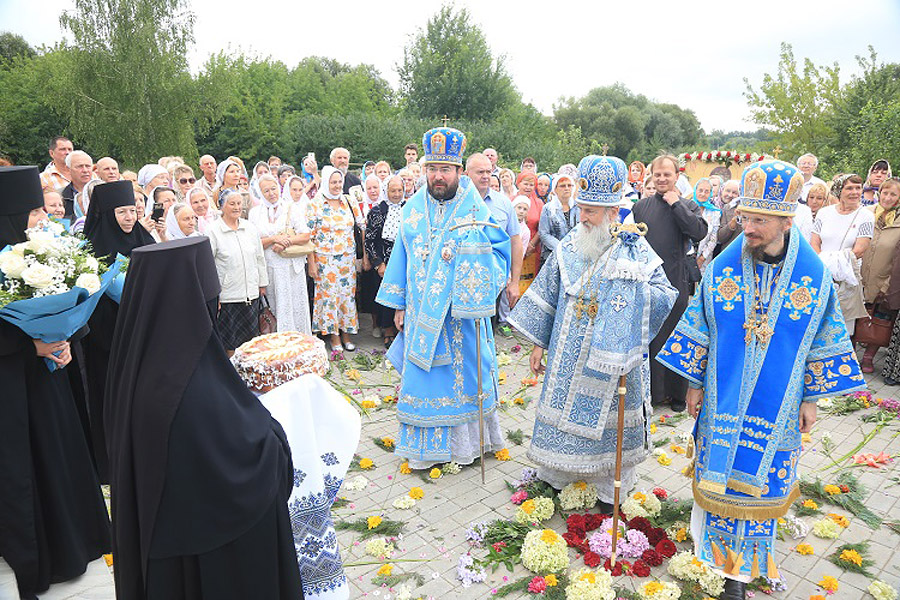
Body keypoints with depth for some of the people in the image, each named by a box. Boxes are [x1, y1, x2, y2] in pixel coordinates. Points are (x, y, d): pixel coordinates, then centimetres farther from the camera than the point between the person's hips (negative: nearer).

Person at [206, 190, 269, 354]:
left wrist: (262, 283, 16)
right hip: (227, 295, -4)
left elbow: (260, 257, 15)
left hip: (251, 292, 4)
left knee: (251, 336, 11)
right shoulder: (213, 232, -7)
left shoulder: (250, 228, 7)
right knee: (229, 339, 3)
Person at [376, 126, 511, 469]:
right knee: (423, 375, 7)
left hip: (463, 311, -2)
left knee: (465, 372, 7)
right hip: (422, 310, 3)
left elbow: (502, 249, -3)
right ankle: (426, 447, 23)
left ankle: (468, 441, 26)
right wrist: (399, 305, 8)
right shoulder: (412, 209, 6)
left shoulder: (476, 209, -3)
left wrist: (474, 247, -23)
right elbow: (402, 257, 9)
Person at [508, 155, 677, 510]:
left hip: (613, 358, -2)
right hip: (569, 357, 3)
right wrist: (538, 344, 7)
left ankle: (609, 488, 30)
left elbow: (666, 296, -6)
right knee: (564, 412, 12)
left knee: (608, 418, 10)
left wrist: (637, 285, -25)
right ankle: (555, 477, 33)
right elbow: (547, 296, 6)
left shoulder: (635, 251, -8)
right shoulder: (568, 247, 0)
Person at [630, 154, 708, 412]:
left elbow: (699, 232, -16)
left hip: (675, 282, -2)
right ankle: (648, 389, 20)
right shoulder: (641, 206, 9)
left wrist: (676, 204, -11)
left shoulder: (689, 206, 4)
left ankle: (676, 392, 19)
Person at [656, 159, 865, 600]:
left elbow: (823, 342, 1)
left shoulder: (814, 276, -8)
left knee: (760, 478, 10)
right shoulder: (722, 268, -8)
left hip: (776, 407, 0)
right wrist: (694, 383, 1)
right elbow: (698, 328, -1)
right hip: (723, 401, 0)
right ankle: (714, 549, 34)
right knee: (717, 474, 11)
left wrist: (811, 398, 3)